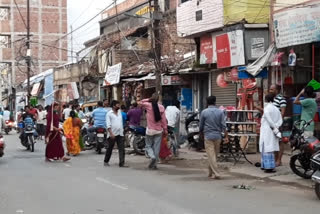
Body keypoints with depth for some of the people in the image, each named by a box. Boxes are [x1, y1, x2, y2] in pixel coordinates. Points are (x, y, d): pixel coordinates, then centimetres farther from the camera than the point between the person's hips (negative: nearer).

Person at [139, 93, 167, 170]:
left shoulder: (148, 105, -7)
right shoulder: (161, 107, -4)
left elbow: (140, 103, 13)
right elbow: (163, 119, -1)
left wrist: (148, 100, 4)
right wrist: (165, 129, 7)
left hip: (150, 130, -2)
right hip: (159, 130, 2)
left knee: (148, 146, 11)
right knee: (156, 147, 7)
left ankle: (152, 157, -17)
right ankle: (154, 165, 8)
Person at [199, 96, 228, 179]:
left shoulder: (204, 112, -2)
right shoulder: (220, 112, 2)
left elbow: (201, 126, 5)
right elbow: (223, 125, -5)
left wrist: (202, 135, 21)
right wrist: (226, 136, -4)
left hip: (208, 136, -3)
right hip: (218, 136, 3)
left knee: (211, 156, -4)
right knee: (214, 155, 14)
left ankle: (216, 174, -11)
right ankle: (211, 173, 23)